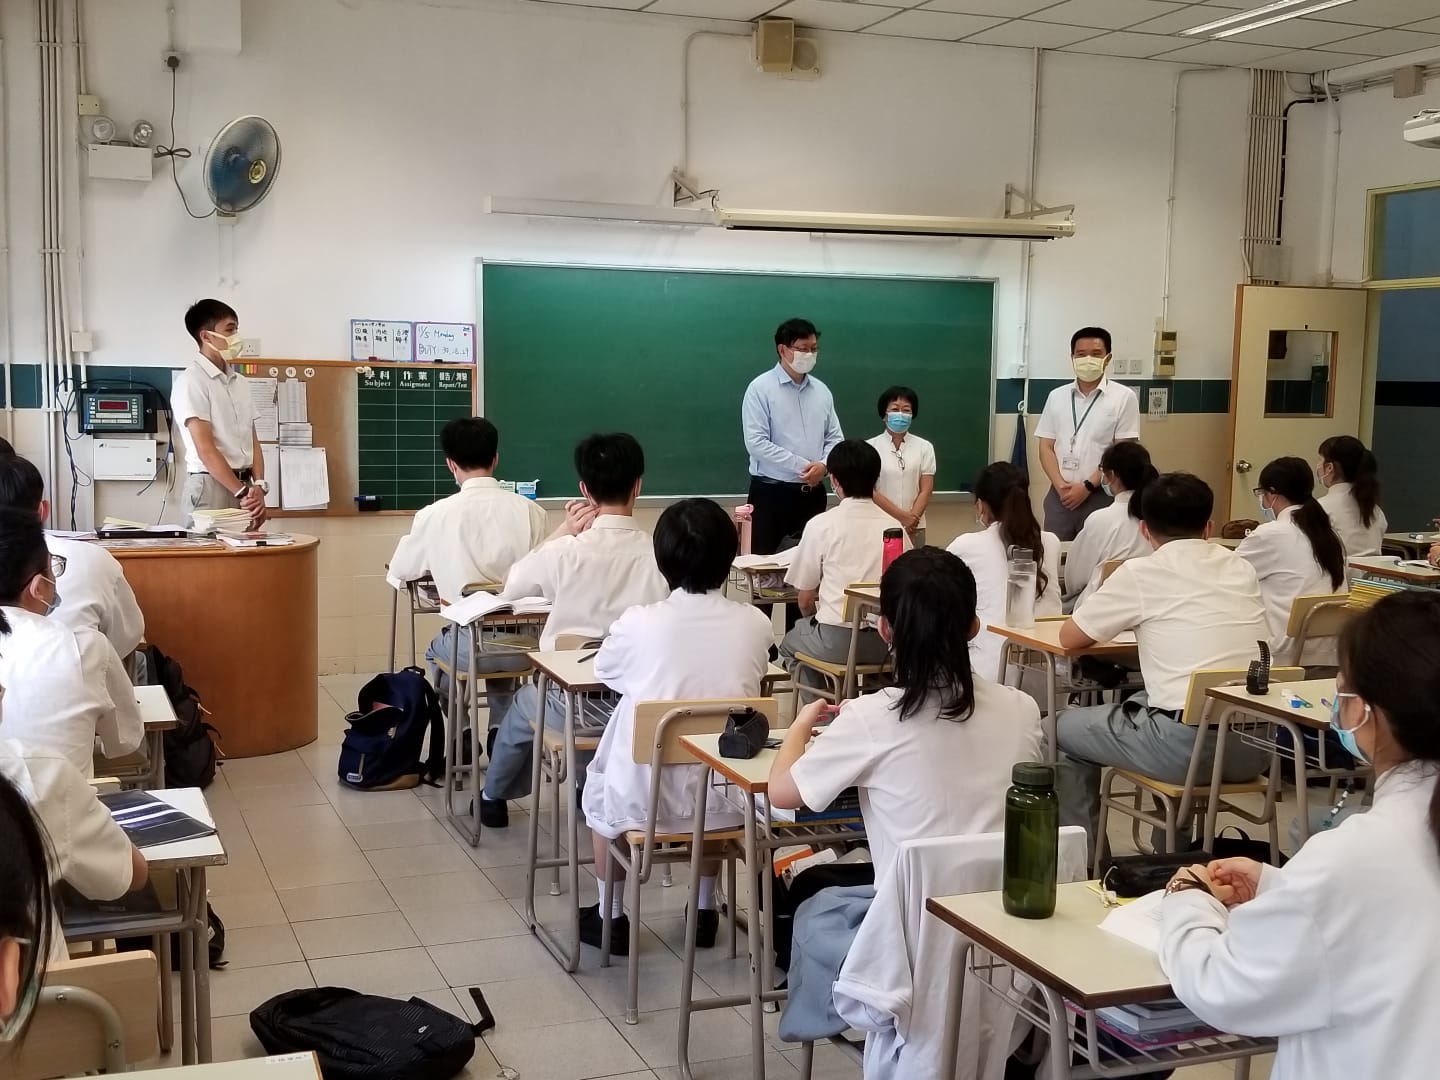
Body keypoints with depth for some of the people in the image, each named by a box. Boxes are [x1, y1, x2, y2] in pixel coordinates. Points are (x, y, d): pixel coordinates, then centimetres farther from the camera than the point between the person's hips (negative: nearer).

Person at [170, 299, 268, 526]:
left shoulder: (239, 383, 15)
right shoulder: (191, 380, -8)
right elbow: (205, 449, -14)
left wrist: (258, 488, -1)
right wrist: (242, 492, -16)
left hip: (244, 485, 7)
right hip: (211, 486, -7)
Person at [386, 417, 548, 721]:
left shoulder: (435, 515, -8)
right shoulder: (529, 510, -6)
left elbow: (399, 573, 8)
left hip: (469, 644, -2)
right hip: (524, 641, 2)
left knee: (436, 651, 34)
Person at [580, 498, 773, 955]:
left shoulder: (639, 623, -16)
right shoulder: (755, 624, -10)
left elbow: (604, 670, 6)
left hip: (644, 798, -2)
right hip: (724, 798, 2)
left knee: (599, 785, 31)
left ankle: (612, 917, 38)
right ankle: (704, 911, 42)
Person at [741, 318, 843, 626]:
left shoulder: (822, 391, 9)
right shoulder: (761, 388, -7)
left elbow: (835, 438, 10)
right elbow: (756, 442, -15)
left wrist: (823, 465, -11)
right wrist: (802, 466, -17)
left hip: (812, 493, 5)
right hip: (771, 491, -5)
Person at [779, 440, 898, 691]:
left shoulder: (821, 524, -6)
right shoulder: (893, 525, 3)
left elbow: (805, 600, 0)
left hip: (837, 642, -3)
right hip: (885, 641, 4)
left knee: (790, 643, 27)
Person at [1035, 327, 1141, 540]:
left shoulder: (1124, 397, -1)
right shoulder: (1057, 396, 10)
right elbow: (1046, 447, 8)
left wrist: (1087, 486, -12)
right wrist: (1060, 485, -8)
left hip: (1101, 495, -3)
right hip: (1059, 495, 3)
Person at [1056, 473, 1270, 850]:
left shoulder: (1140, 573, -3)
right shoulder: (1242, 569, 12)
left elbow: (1069, 638, 7)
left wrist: (1132, 620, 24)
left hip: (1189, 743, -6)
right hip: (1254, 746, 6)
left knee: (1064, 729, 18)